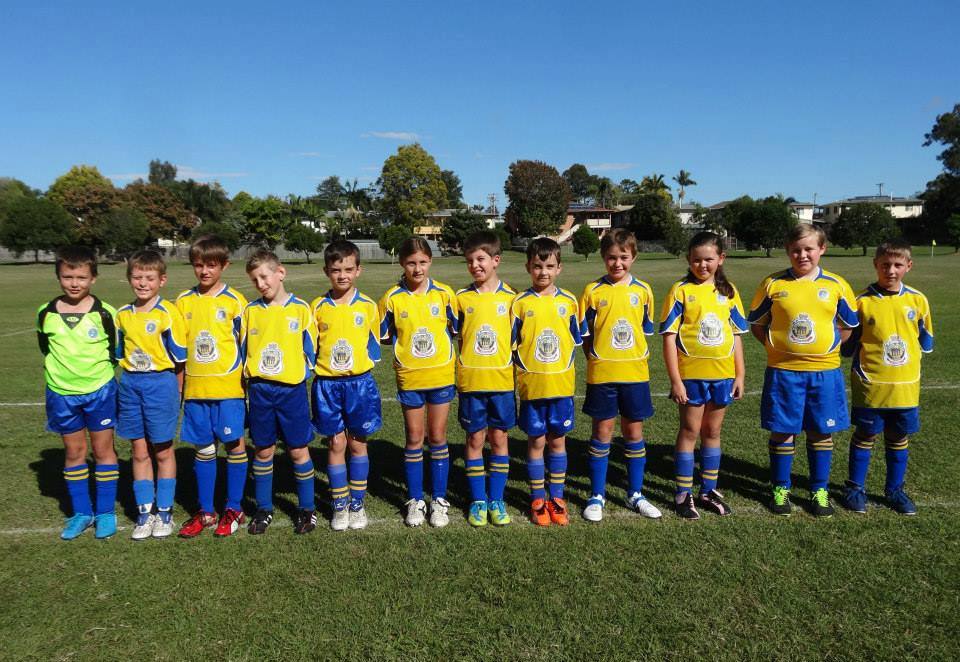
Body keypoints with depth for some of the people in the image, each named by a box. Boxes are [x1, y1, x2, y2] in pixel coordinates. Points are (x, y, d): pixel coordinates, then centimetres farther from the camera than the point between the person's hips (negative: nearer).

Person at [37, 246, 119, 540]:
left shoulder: (104, 313, -10)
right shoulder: (46, 314, -2)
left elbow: (116, 349, 0)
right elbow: (45, 348, 14)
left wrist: (98, 368, -2)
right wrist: (60, 369, 8)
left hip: (99, 390, -2)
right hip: (62, 392, 3)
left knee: (103, 450, 6)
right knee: (73, 452, 12)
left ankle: (106, 513, 18)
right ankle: (81, 513, 24)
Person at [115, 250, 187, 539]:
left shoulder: (168, 313, -9)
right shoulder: (123, 315, 6)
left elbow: (179, 357, -6)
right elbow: (121, 354, 15)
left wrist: (175, 391, -5)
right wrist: (129, 381, 9)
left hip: (161, 383, -5)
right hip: (130, 384, 5)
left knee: (163, 451, 6)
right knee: (139, 452, 10)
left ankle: (165, 512, 19)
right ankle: (144, 513, 21)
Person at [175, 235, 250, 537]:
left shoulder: (235, 302, -4)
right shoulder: (184, 302, 6)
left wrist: (248, 385, -2)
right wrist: (178, 388, 10)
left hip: (229, 388, -3)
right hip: (195, 388, 3)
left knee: (234, 445, 3)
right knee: (203, 449, 10)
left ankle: (233, 509, 17)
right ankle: (205, 511, 22)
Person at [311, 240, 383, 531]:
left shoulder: (368, 306, -1)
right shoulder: (318, 307, -1)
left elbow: (373, 345, 8)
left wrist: (360, 364, -1)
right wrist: (320, 367, -2)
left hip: (359, 382, 0)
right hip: (327, 384, 0)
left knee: (357, 443, 8)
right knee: (336, 444, 6)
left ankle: (357, 504, 21)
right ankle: (339, 506, 19)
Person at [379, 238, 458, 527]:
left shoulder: (444, 293, -4)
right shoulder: (392, 298, -5)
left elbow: (456, 329, 7)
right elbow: (383, 336, 4)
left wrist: (436, 338, -7)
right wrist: (405, 340, -8)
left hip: (441, 376, 0)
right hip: (409, 379, 0)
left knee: (437, 438, 9)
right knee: (414, 439, 10)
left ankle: (439, 500, 22)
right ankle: (415, 501, 23)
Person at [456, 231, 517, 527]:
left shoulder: (511, 297, 0)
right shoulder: (461, 298, 0)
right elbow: (452, 337, 7)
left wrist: (518, 372, 2)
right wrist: (456, 367, -1)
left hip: (503, 380, 0)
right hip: (470, 381, 0)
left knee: (499, 438, 8)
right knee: (475, 439, 7)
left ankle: (497, 499, 21)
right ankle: (478, 500, 20)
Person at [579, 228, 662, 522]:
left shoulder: (643, 290, 3)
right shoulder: (593, 291, -2)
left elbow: (646, 331, 11)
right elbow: (585, 335, 2)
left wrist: (638, 357, 2)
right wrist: (598, 360, -4)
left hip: (635, 374, 2)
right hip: (602, 375, -2)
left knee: (634, 432, 11)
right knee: (602, 433, 6)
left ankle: (635, 493, 26)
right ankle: (597, 496, 19)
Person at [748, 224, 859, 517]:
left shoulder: (836, 285, 1)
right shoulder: (773, 284, -2)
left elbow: (850, 324, 13)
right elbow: (756, 323, 7)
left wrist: (829, 347, 2)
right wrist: (775, 346, -3)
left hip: (824, 371, 1)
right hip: (783, 371, -1)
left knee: (821, 432, 10)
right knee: (782, 431, 6)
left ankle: (819, 490, 25)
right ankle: (780, 489, 21)